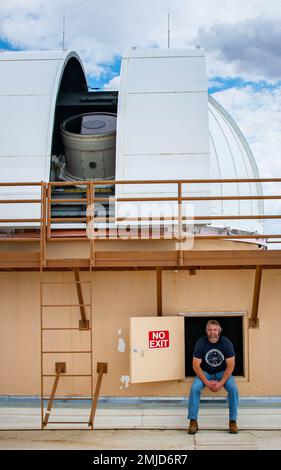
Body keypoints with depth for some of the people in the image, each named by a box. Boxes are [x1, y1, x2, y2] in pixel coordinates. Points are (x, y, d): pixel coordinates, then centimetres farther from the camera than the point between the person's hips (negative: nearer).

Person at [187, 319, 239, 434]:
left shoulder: (226, 343, -15)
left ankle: (233, 421, -10)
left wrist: (221, 383, -24)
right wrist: (206, 382, -25)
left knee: (233, 389, -27)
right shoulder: (200, 343, -16)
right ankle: (193, 421, -15)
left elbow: (230, 365, -14)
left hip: (222, 372, 0)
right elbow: (196, 365, -14)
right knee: (194, 388, -27)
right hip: (205, 372, 0)